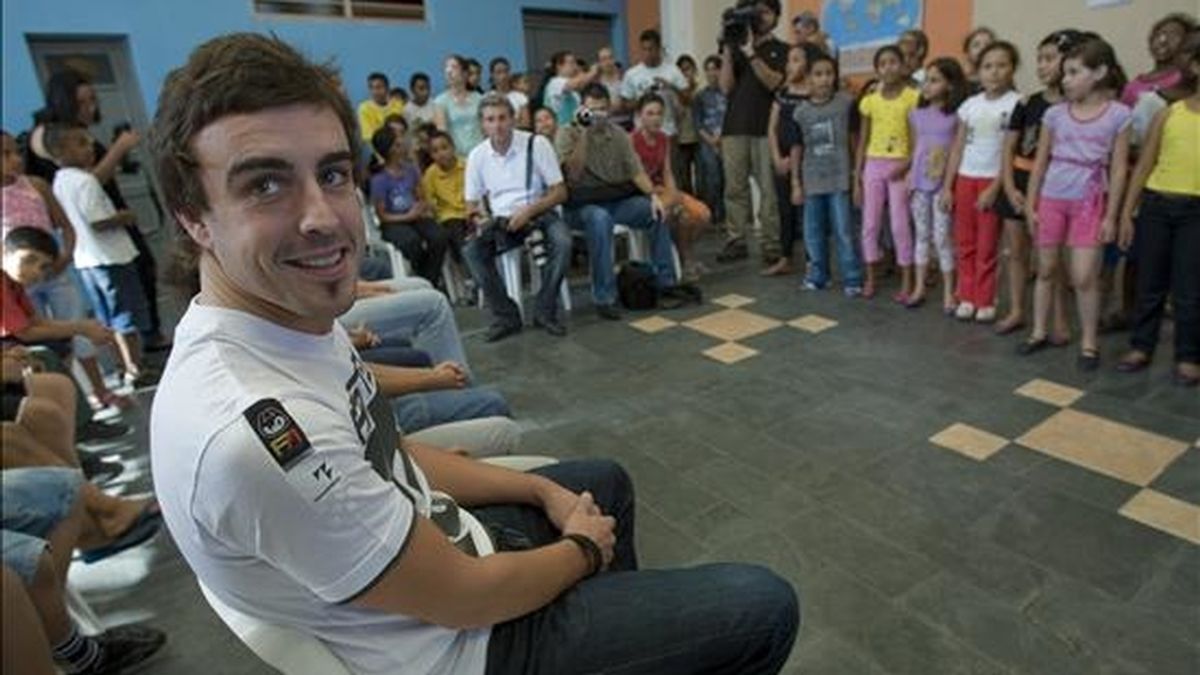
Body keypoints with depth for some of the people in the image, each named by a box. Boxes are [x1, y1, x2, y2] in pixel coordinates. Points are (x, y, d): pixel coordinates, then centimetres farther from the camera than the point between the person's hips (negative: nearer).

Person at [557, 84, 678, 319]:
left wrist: (653, 195, -13)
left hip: (619, 200, 5)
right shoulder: (567, 134, -3)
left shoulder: (619, 134, 10)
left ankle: (665, 283, -5)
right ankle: (604, 298, -32)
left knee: (658, 211, -16)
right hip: (583, 205, -5)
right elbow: (574, 175, -17)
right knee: (600, 219, -38)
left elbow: (635, 170, 5)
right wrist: (584, 134, -23)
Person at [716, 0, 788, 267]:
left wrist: (751, 53, -13)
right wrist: (728, 50, -2)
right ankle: (735, 241, 6)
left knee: (769, 189, -6)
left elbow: (772, 82, -7)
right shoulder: (735, 45, 17)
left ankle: (771, 245, -3)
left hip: (767, 127, -2)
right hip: (735, 126, 3)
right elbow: (726, 87, 6)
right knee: (734, 187, 1)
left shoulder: (781, 50, 10)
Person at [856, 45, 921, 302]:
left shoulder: (913, 97, -4)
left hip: (899, 167, -3)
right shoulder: (869, 101, 5)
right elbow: (863, 143, 7)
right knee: (870, 224, 5)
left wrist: (908, 163, -19)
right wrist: (857, 179, 5)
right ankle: (870, 279, 18)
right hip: (873, 166, 3)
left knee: (900, 226, -2)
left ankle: (906, 283, 8)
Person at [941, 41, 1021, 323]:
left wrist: (995, 188, -15)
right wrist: (947, 186, 5)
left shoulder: (1016, 103, -5)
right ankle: (967, 297, 18)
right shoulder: (970, 104, 8)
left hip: (994, 180, -4)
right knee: (964, 243, 8)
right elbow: (958, 148, 10)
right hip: (965, 178, 4)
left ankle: (985, 301, 13)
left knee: (987, 245, 2)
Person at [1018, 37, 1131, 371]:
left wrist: (1111, 215, -7)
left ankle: (1089, 343, 10)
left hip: (1090, 202, -3)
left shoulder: (1118, 114, -4)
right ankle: (1038, 332, 23)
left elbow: (1118, 168, -4)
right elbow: (1040, 163, 6)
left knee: (1084, 277, -5)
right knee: (1046, 270, 11)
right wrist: (1031, 205, 3)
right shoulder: (1055, 113, 2)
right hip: (1051, 199, 3)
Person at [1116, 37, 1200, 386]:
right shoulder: (1169, 114, 5)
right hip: (1156, 205, 1)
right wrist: (1127, 212, 3)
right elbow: (1144, 166, 6)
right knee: (1150, 283, 10)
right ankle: (1141, 347, 22)